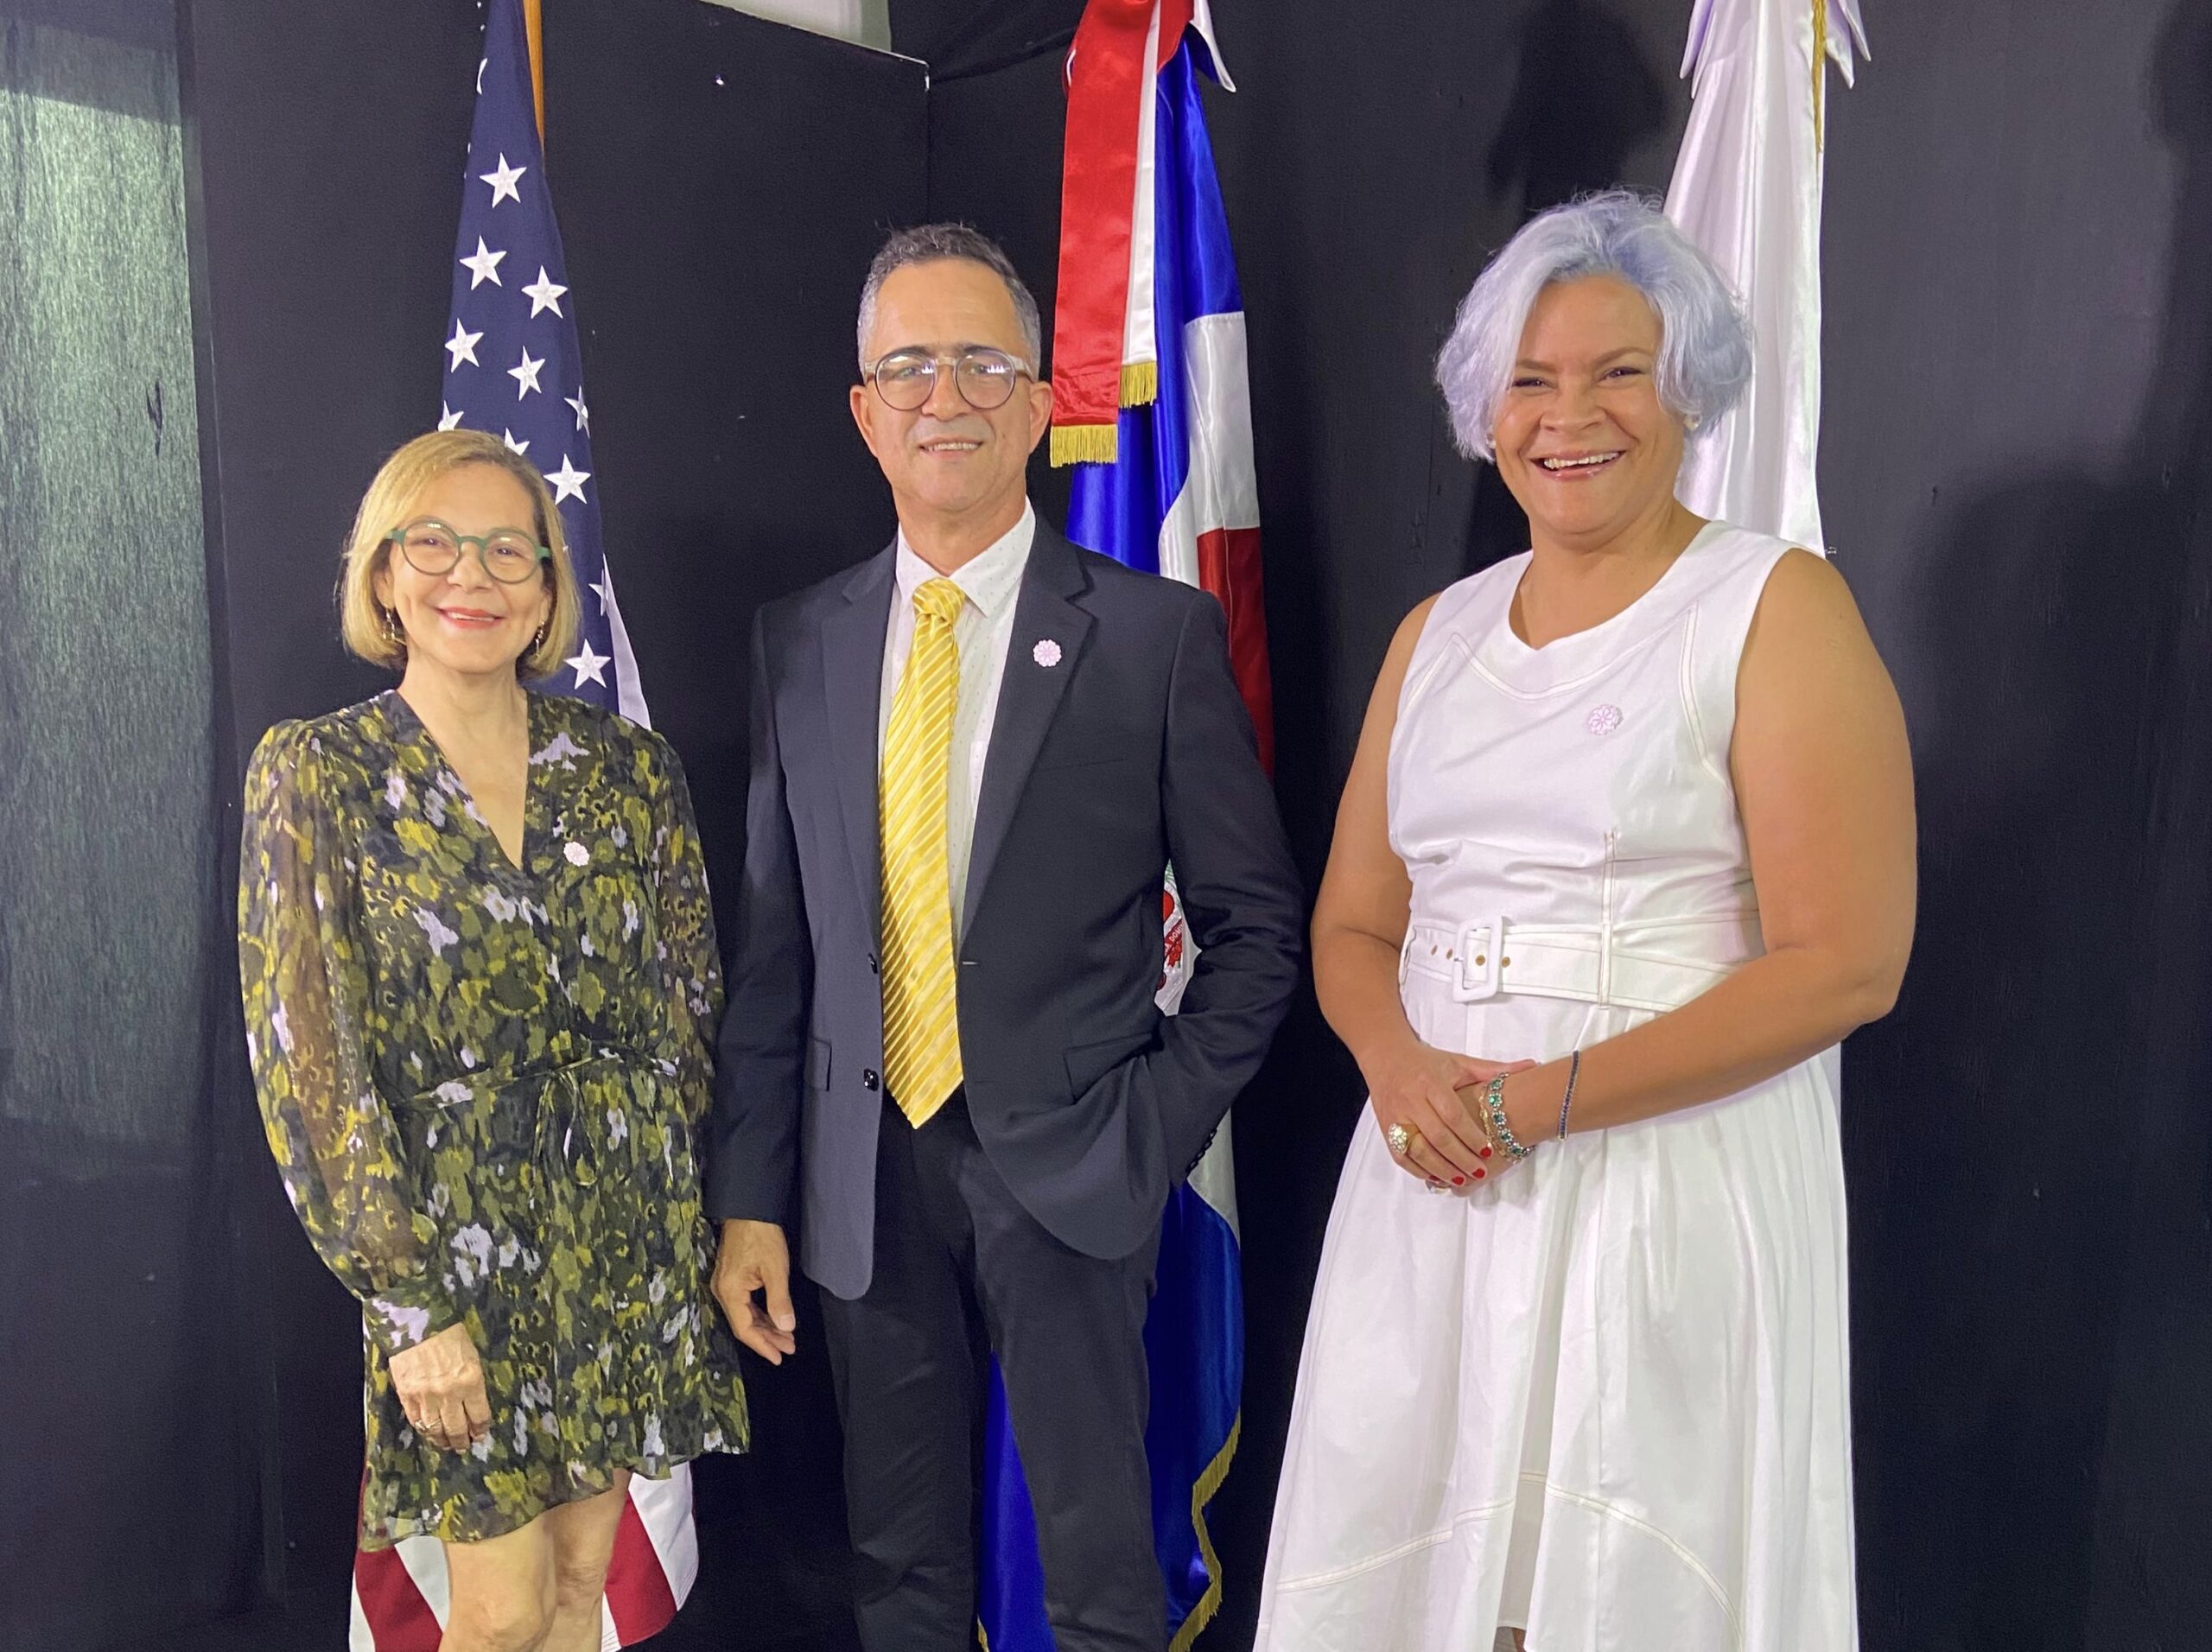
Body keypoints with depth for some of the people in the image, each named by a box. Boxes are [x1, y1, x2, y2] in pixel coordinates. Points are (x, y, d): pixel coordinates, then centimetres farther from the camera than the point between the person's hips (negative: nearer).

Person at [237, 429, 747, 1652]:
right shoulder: (315, 775, -7)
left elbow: (693, 1000, 7)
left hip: (630, 1237, 3)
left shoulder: (630, 767, 1)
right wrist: (411, 1303, -12)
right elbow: (305, 1058, -10)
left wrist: (685, 1197, 3)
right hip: (453, 1242, -3)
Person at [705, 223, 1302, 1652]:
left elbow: (1257, 925, -2)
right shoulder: (800, 641, 5)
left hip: (1064, 1169, -3)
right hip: (866, 1171, 4)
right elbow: (773, 944, 6)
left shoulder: (1156, 632, -6)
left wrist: (1157, 1127, -9)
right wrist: (748, 1199, 4)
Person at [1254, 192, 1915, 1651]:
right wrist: (1402, 1068, -10)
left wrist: (1537, 1100, -16)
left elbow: (1846, 962, -11)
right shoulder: (1436, 632, 11)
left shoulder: (1779, 605, -4)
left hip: (1671, 1187, -4)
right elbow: (1352, 921, 12)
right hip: (1430, 1185, 5)